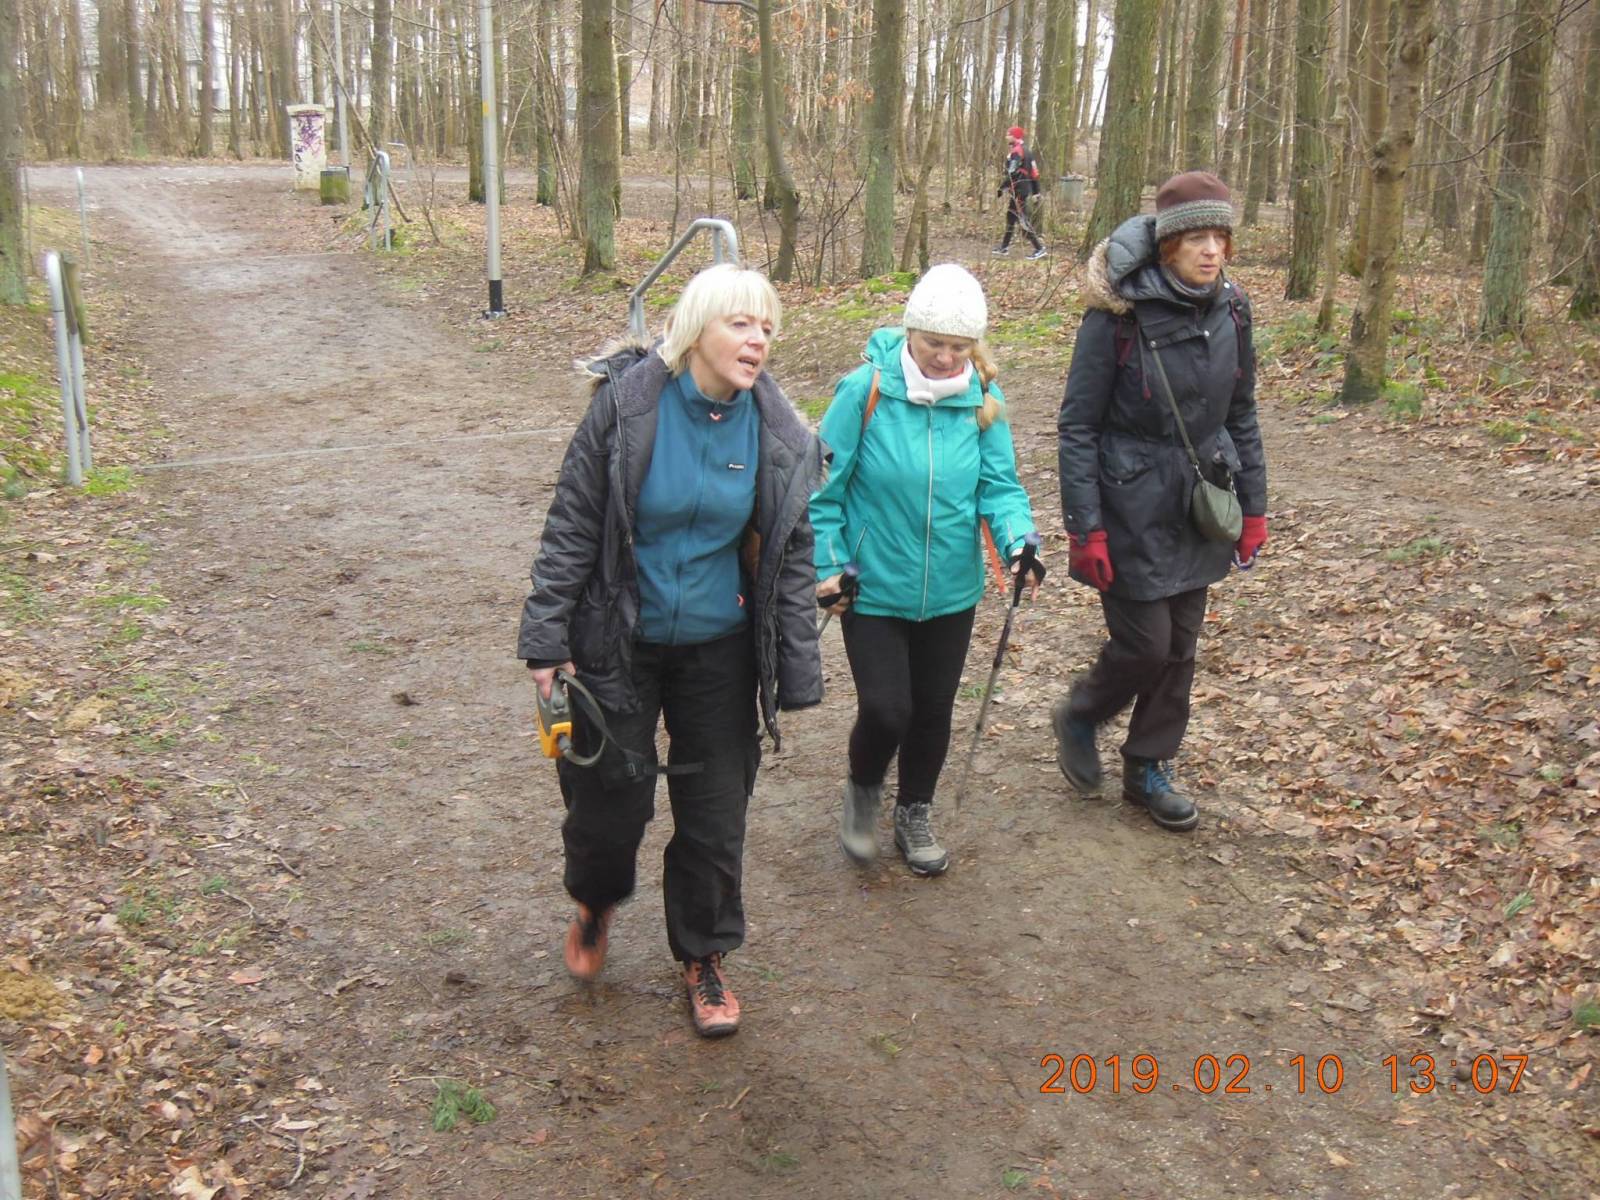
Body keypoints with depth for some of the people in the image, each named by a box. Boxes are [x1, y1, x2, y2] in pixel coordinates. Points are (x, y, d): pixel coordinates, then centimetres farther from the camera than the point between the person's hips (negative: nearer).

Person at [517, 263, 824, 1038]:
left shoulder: (777, 434, -7)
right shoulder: (628, 402, -15)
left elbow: (792, 556, 1)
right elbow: (572, 525, -9)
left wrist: (797, 670, 0)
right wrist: (548, 639, -11)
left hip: (719, 652, 2)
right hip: (618, 644, -2)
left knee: (715, 811, 9)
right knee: (610, 796, 7)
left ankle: (703, 957, 33)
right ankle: (596, 902, 43)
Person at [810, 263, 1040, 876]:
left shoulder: (982, 397, -5)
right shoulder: (866, 389, -15)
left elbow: (998, 483, -2)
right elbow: (825, 485, -7)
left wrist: (1017, 539, -22)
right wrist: (828, 564, -8)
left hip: (951, 589, 3)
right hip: (872, 588, -3)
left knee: (934, 710, 15)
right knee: (886, 710, -7)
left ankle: (915, 812, 40)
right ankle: (863, 791, 27)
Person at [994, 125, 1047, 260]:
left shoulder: (1016, 152, -15)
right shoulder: (1026, 150, 16)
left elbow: (1012, 174, -23)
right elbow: (1034, 172, 17)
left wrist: (1001, 188, -18)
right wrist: (1035, 191, 20)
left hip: (1018, 190, -10)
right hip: (1026, 188, 10)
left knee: (1023, 220, -9)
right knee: (1010, 217, 18)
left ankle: (1039, 248, -11)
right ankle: (1004, 246, 27)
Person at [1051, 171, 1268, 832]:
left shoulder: (1231, 309, 0)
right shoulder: (1118, 312, -17)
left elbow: (1241, 417, 11)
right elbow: (1078, 426, -13)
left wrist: (1253, 507, 10)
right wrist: (1086, 528, -16)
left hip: (1199, 510, 6)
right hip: (1131, 511, -5)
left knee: (1179, 650, 13)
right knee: (1144, 646, -2)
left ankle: (1150, 769, 31)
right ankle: (1079, 716, 29)